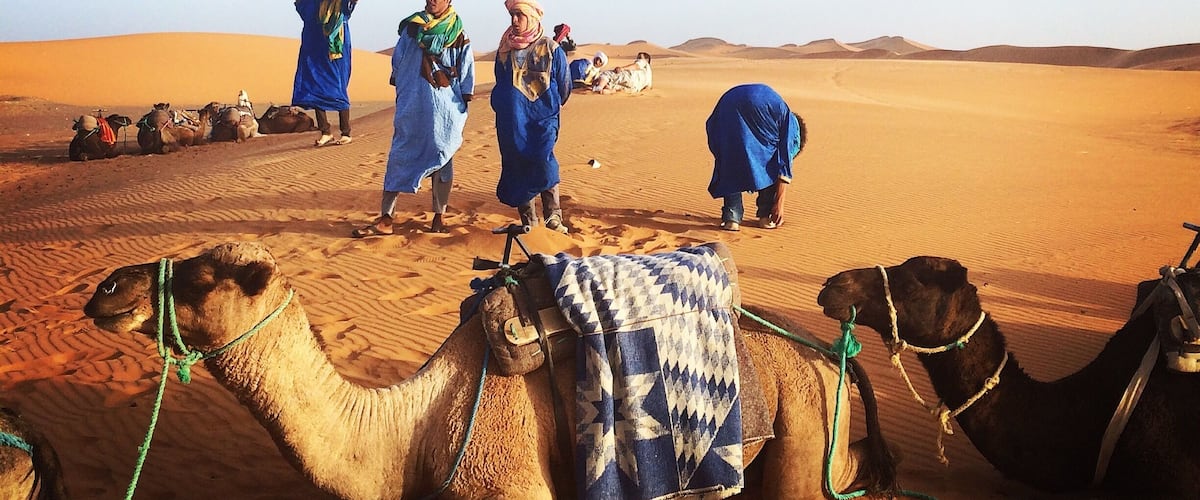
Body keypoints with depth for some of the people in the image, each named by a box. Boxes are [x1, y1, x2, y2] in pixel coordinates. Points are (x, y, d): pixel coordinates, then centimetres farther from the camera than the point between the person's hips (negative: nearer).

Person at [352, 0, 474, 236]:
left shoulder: (458, 33, 1)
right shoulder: (412, 27, 7)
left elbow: (467, 70, 3)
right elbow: (398, 62, 12)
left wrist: (463, 106, 2)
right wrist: (401, 95, 11)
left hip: (445, 108, -2)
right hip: (412, 106, 2)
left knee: (441, 158, 4)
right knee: (399, 157, 0)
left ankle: (440, 216, 17)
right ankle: (385, 219, 2)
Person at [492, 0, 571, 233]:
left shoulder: (551, 49, 0)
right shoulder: (505, 49, 10)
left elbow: (564, 86, 7)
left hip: (541, 119, -4)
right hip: (510, 123, 4)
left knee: (543, 164, -20)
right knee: (517, 169, 4)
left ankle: (553, 216, -14)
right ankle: (527, 220, 12)